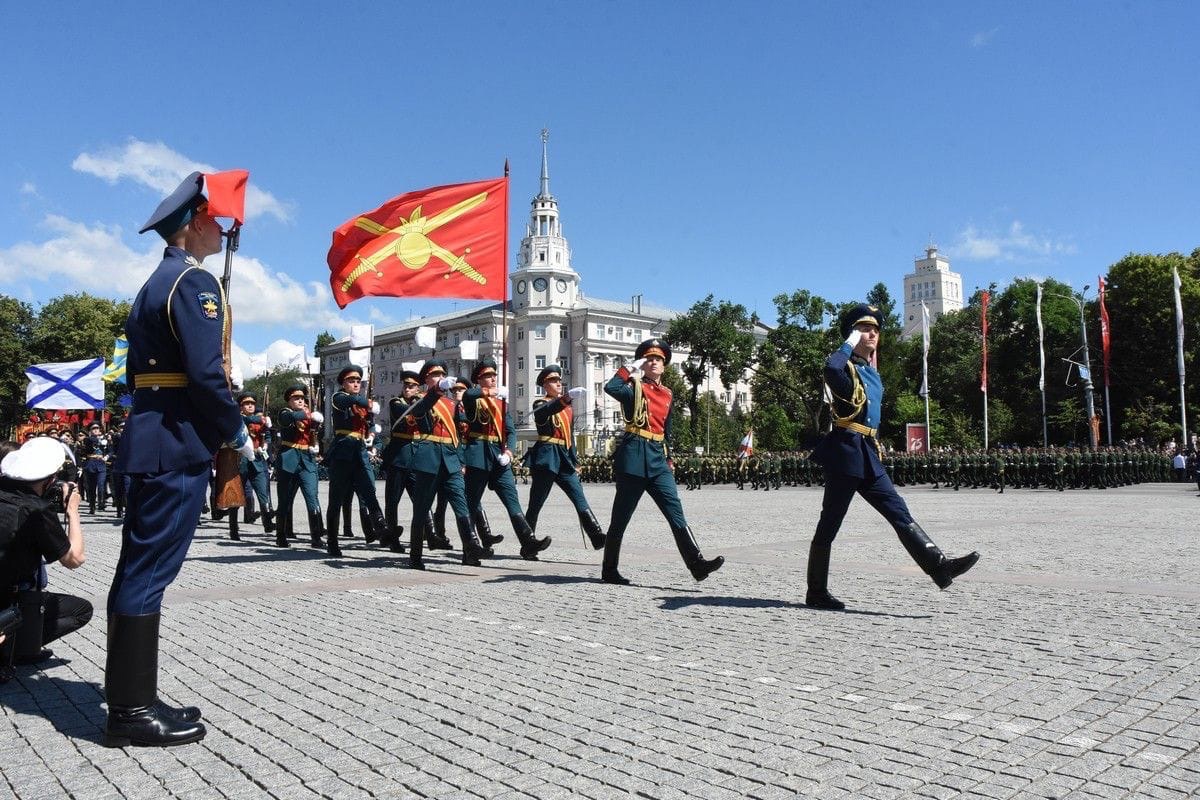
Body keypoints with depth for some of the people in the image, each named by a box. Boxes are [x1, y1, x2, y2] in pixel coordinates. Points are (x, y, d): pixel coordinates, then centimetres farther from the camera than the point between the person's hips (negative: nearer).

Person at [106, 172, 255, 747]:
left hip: (149, 439, 10)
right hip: (180, 442, -10)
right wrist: (237, 434, -9)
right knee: (150, 571, -6)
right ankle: (133, 711, 2)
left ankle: (129, 698, 21)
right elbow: (206, 372, -20)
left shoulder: (155, 284, 20)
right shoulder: (195, 282, -11)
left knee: (138, 568, 11)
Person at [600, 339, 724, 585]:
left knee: (675, 512, -4)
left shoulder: (667, 394, 16)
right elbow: (610, 388, -24)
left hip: (657, 459, 6)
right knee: (621, 518, 3)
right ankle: (609, 571, 14)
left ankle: (697, 564, -8)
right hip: (634, 457, -6)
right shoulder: (635, 388, -3)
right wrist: (630, 368, -11)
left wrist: (669, 459, 22)